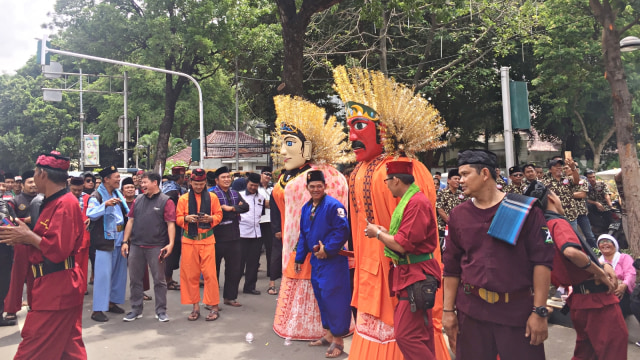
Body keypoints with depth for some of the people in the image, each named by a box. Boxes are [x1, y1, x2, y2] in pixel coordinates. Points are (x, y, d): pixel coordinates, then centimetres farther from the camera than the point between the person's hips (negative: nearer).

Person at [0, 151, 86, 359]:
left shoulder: (65, 204, -19)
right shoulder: (55, 202, 14)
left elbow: (58, 250, -26)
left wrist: (28, 236, -14)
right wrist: (24, 237, 2)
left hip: (57, 288, -11)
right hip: (57, 286, 11)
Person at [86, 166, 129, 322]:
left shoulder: (118, 194, 14)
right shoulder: (97, 195, -9)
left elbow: (126, 212, 23)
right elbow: (90, 214, -24)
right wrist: (105, 204, -36)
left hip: (119, 239, 8)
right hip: (104, 240, -8)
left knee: (119, 272, 13)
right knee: (103, 274, -7)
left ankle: (112, 302, 27)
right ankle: (97, 310, -1)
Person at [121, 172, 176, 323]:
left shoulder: (166, 201, -4)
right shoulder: (138, 200, 10)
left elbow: (170, 224, -9)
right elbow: (131, 221, 12)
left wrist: (171, 243, -19)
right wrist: (125, 241, 7)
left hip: (156, 247, -5)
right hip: (135, 246, 5)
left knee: (159, 280, 4)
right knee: (135, 279, 12)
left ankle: (161, 311, 15)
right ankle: (136, 309, 25)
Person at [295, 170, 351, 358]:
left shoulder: (334, 205, -14)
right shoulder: (306, 208, 10)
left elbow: (342, 230, -20)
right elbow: (303, 235, 17)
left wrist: (327, 250, -20)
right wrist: (300, 257, 17)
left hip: (333, 260, -8)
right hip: (316, 259, 8)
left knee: (333, 297, -5)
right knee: (321, 297, 15)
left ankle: (338, 339, 7)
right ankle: (329, 333, 29)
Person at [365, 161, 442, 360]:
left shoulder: (417, 203, -20)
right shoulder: (410, 200, 11)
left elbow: (402, 245, -23)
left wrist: (378, 234, -9)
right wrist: (384, 232, 6)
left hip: (416, 277, -10)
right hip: (410, 275, 10)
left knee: (406, 335, -7)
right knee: (421, 334, 18)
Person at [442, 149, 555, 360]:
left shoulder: (524, 210, -5)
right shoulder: (458, 215, 4)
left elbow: (542, 260, -7)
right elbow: (452, 266, 7)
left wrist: (539, 311, -10)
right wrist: (448, 310, 5)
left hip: (518, 309, -2)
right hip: (471, 310, 3)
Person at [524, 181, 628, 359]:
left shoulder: (544, 226, 11)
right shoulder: (558, 223, -15)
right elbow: (571, 251, -36)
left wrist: (604, 265, 0)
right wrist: (601, 273, -20)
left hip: (578, 299, 9)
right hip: (595, 298, -9)